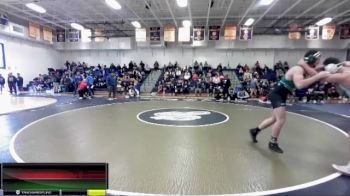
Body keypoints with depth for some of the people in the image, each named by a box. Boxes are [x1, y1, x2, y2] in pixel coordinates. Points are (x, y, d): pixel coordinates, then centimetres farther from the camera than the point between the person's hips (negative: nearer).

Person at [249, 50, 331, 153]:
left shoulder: (303, 70, 6)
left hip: (281, 95, 10)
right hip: (277, 95, -10)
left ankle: (255, 131, 32)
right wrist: (318, 76, -38)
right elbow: (299, 85, -42)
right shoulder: (298, 69, -23)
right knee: (281, 120, -13)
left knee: (275, 119, 18)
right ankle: (273, 143, 5)